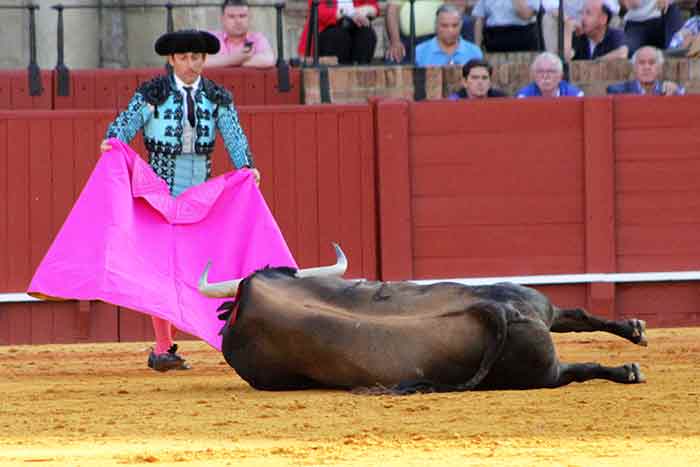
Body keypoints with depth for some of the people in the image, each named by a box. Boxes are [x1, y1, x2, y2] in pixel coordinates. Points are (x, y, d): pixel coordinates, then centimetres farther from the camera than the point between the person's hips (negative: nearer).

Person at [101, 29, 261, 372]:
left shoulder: (218, 98, 6)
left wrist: (247, 167, -23)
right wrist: (112, 142, -36)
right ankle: (163, 348, -5)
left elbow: (234, 137, -6)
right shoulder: (152, 94, -2)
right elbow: (126, 123, -13)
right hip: (161, 189, -3)